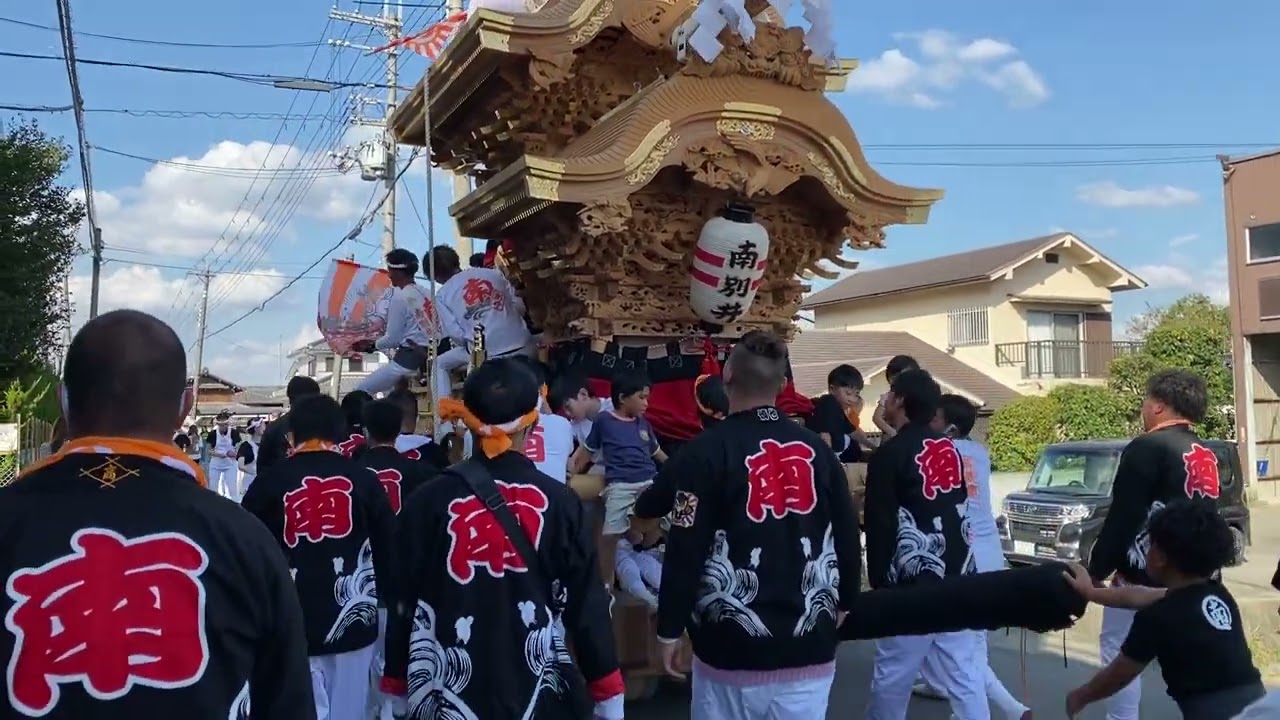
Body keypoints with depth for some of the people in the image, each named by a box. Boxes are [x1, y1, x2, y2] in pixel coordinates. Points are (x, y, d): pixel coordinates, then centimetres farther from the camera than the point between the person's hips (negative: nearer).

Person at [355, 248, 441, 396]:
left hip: (408, 360, -9)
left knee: (362, 392, 0)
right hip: (430, 356, 9)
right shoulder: (425, 293, 11)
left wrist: (371, 346, 9)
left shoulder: (400, 298, -11)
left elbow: (392, 339, -9)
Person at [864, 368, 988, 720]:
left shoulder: (890, 454, -10)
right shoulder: (950, 449, 10)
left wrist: (878, 582, -3)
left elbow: (879, 526, -11)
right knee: (964, 673, 8)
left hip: (912, 585, -7)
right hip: (954, 579, 7)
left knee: (892, 673, 6)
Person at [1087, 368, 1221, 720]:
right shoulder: (1207, 456, 10)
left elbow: (1121, 519, -16)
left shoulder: (1147, 448, -14)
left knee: (1118, 653, 1)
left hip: (1143, 577, -8)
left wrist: (1096, 571, -9)